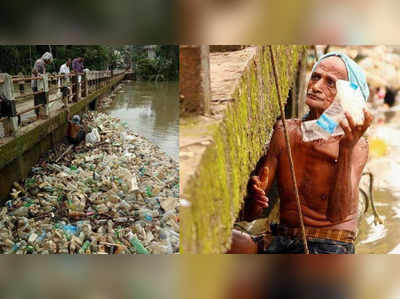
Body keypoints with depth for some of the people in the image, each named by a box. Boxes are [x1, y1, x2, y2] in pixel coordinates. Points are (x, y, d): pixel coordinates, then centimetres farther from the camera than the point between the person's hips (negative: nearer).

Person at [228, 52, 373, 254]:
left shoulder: (356, 146, -5)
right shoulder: (284, 131, 4)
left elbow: (337, 215, -21)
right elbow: (250, 215, 3)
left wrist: (346, 151, -28)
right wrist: (253, 198, -22)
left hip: (330, 247, -2)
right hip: (280, 241, 3)